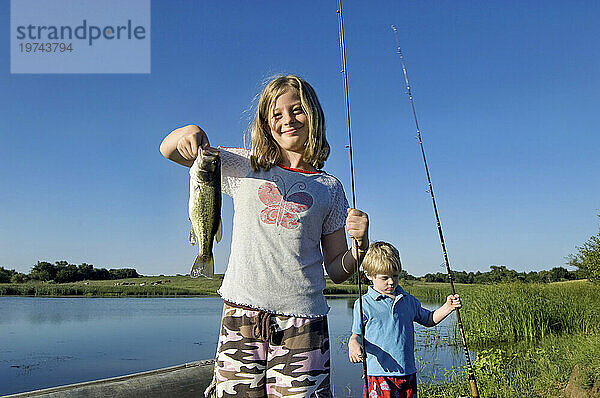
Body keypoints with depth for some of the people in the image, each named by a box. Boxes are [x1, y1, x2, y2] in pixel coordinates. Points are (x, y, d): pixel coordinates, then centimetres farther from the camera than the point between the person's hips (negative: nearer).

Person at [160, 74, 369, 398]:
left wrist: (359, 245, -10)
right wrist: (187, 133, -11)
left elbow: (337, 271, 11)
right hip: (242, 311, 0)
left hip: (303, 320, 0)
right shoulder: (244, 167, 10)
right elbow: (169, 150, 11)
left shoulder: (329, 188, 10)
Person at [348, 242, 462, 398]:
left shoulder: (409, 301, 11)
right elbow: (357, 334, 2)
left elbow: (428, 319, 24)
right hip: (379, 374, -4)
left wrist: (447, 308, 9)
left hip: (408, 373, 4)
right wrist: (353, 344, -20)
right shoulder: (364, 304, -4)